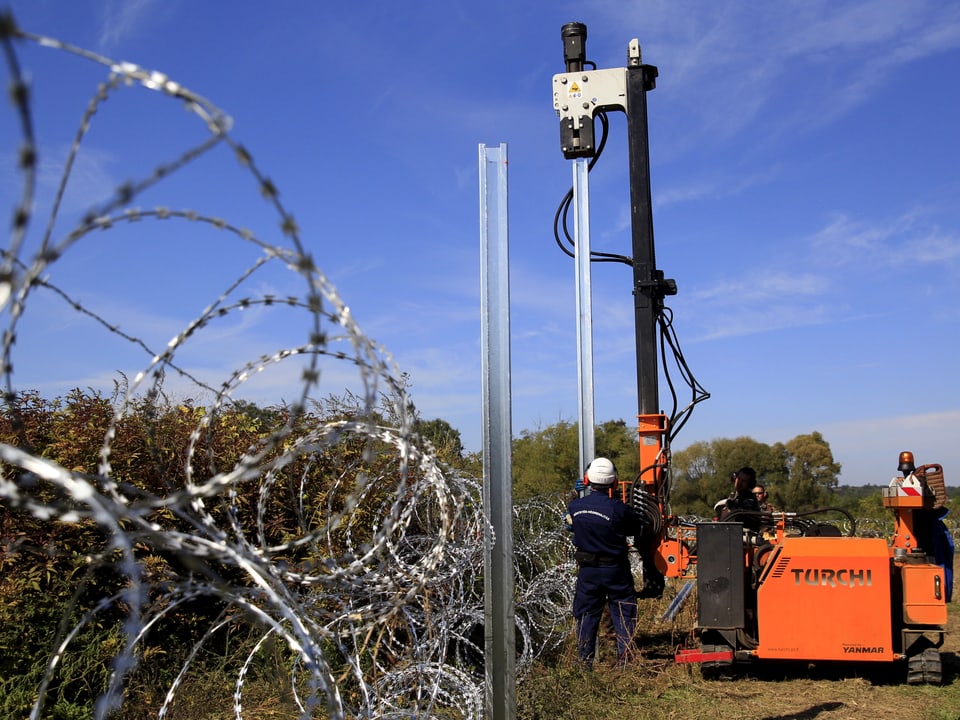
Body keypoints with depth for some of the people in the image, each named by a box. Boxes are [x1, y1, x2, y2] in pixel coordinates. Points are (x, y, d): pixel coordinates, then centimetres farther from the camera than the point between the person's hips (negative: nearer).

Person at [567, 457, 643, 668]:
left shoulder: (575, 507, -9)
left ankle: (585, 661, 18)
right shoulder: (619, 509, -19)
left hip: (588, 571, 3)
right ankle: (624, 657, 10)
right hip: (616, 571, -3)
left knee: (586, 614, 13)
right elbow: (636, 530, -4)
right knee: (623, 613, 9)